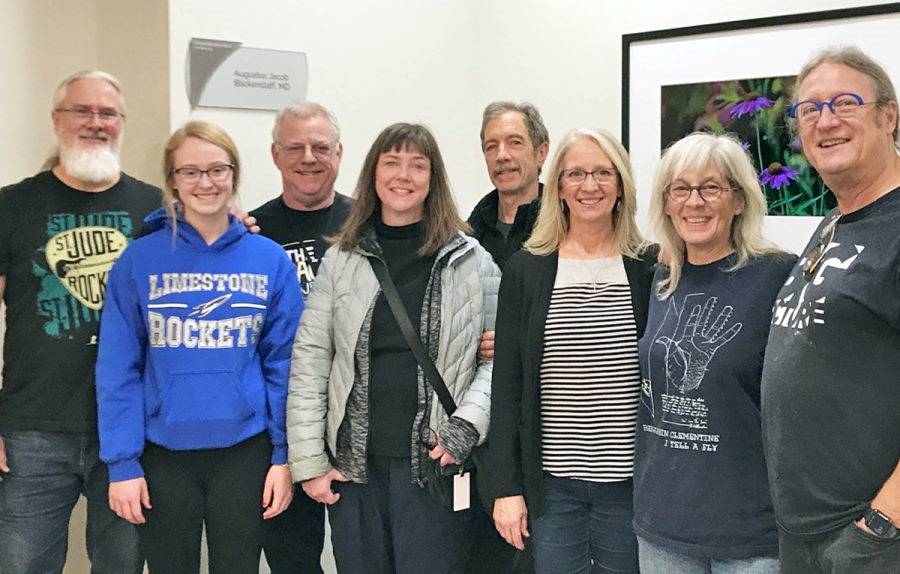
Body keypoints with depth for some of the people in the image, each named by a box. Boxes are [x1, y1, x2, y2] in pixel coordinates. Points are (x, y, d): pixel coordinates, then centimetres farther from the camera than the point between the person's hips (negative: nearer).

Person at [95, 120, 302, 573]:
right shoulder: (139, 260, -3)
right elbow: (118, 369, -3)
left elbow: (284, 364, 1)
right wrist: (122, 462, -7)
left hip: (245, 451, 1)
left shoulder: (270, 260, -1)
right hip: (164, 454, 0)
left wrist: (284, 455, -2)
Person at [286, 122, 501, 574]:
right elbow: (309, 362, 3)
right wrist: (308, 461, -2)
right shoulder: (341, 261, 6)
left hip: (434, 463, -2)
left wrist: (465, 426, -13)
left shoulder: (470, 261, 2)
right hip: (353, 464, 2)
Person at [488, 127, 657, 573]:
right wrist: (506, 486, -2)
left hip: (630, 484, 0)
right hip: (552, 483, 0)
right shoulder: (525, 270, 2)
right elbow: (507, 384, 2)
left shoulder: (650, 269, 1)